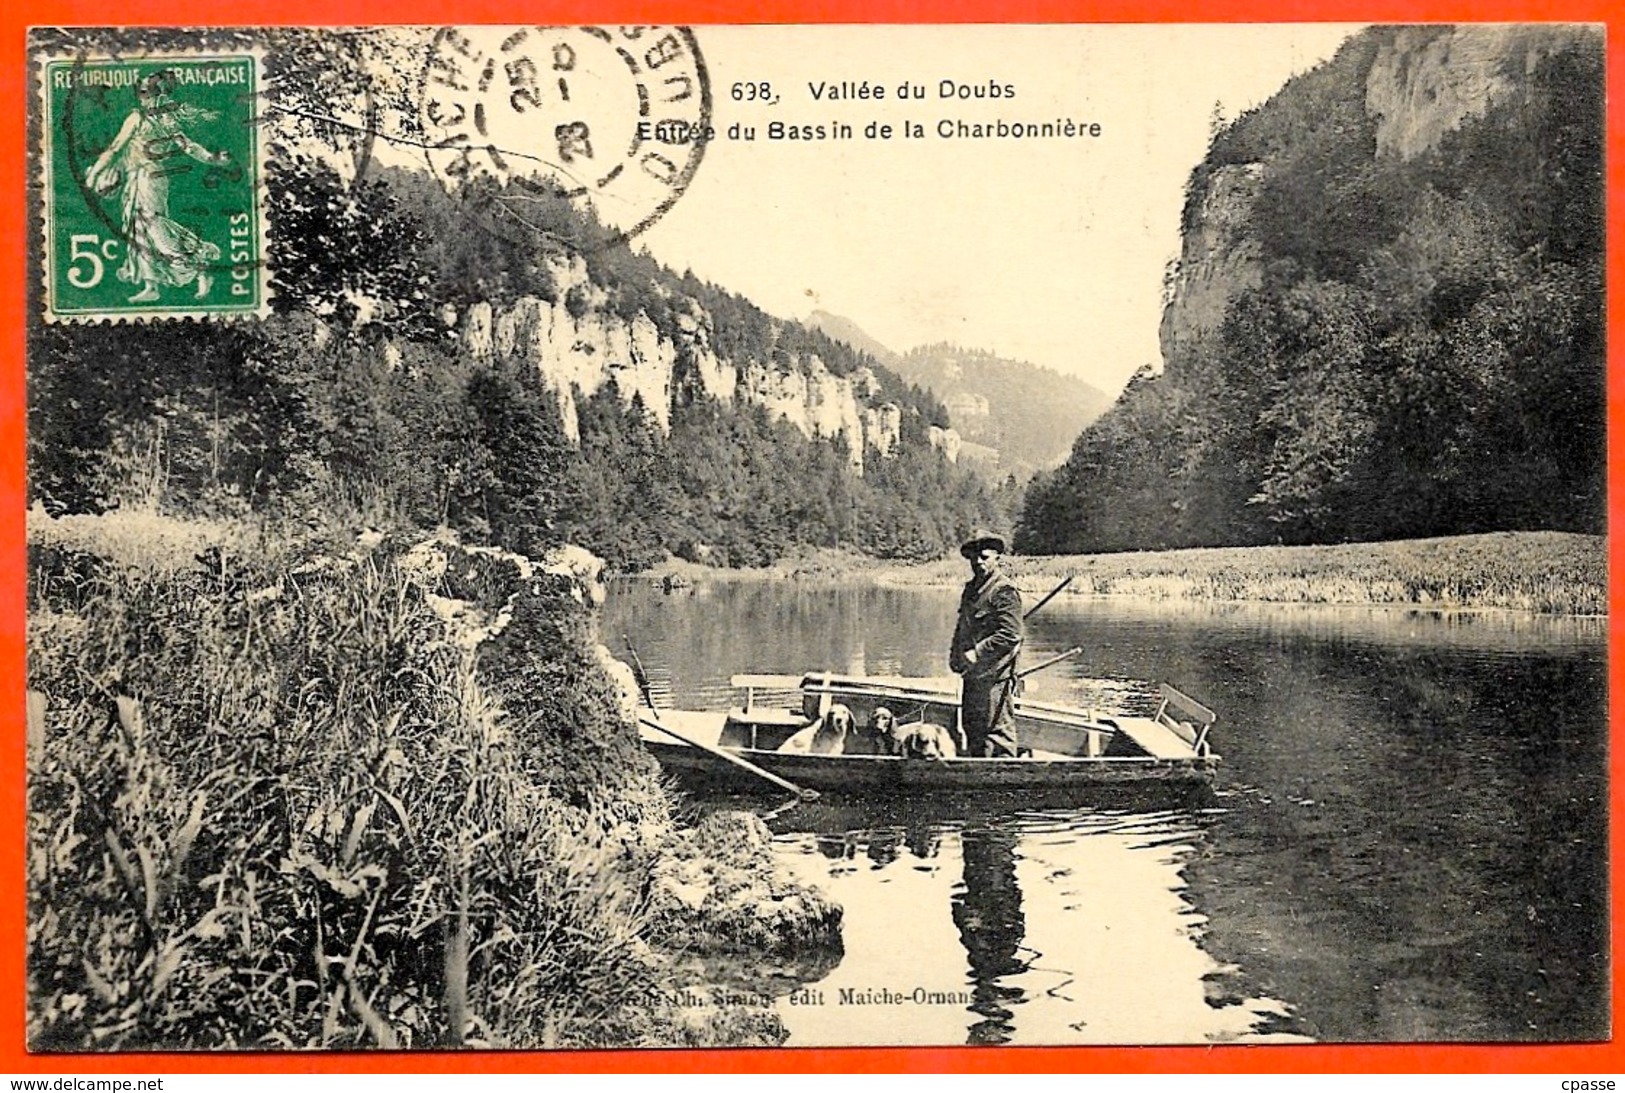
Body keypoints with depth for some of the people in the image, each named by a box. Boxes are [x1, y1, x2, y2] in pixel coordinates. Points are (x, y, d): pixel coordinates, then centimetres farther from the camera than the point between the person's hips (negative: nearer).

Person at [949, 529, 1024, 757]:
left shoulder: (1004, 591, -12)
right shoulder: (970, 588, 16)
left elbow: (1010, 634, -19)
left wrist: (976, 653, -19)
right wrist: (956, 654, 11)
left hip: (994, 676, -9)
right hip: (973, 673, 9)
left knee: (997, 730, -6)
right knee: (972, 727, 16)